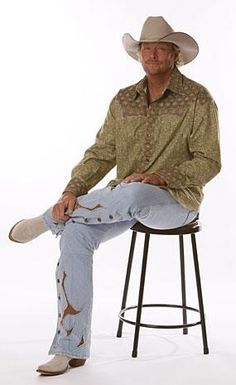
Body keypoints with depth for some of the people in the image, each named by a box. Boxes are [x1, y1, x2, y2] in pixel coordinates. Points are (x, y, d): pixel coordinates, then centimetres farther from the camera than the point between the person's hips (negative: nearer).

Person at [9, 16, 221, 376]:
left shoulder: (198, 99, -4)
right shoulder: (124, 100, 10)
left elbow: (208, 162, -8)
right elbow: (101, 153, 5)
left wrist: (161, 177, -22)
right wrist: (73, 191, -11)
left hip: (176, 200, -4)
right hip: (127, 201, 5)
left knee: (133, 194, -41)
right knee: (75, 235, -24)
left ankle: (49, 220, -14)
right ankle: (71, 348, -19)